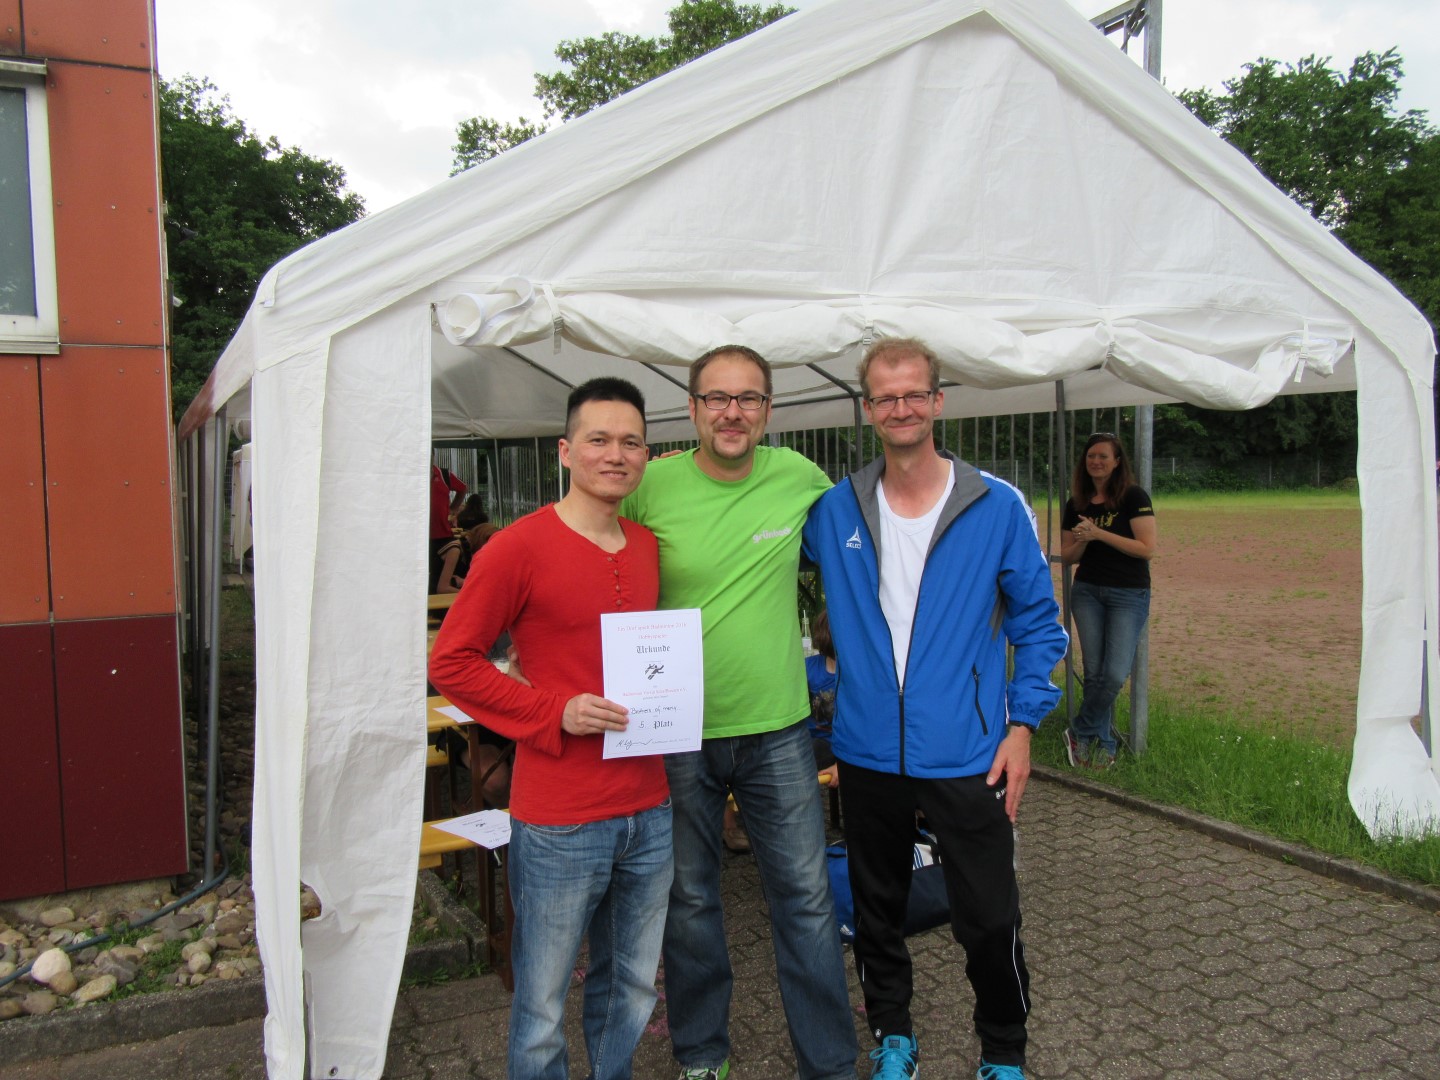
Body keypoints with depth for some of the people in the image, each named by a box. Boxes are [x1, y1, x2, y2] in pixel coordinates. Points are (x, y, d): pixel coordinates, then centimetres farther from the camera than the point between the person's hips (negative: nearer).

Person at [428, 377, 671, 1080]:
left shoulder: (648, 546, 9)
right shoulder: (519, 548, -11)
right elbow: (451, 662, -9)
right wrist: (555, 712, -17)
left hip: (649, 811, 6)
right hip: (558, 820, -6)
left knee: (632, 985, 20)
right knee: (542, 1004, 7)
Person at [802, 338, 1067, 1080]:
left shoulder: (996, 507, -5)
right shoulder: (833, 512, 0)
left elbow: (1037, 621, 2)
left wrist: (1022, 722, -4)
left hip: (966, 757, -2)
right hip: (867, 753, 2)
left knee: (988, 921, 5)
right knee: (877, 911, 17)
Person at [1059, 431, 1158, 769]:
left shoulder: (1134, 497, -7)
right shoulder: (1077, 504, 7)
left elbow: (1147, 548, -15)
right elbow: (1067, 557, 10)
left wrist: (1100, 533, -19)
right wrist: (1082, 540, -12)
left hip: (1129, 594, -4)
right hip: (1087, 591, 4)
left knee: (1115, 674, -11)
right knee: (1094, 672, 4)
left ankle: (1081, 733, 9)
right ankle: (1104, 744, 17)